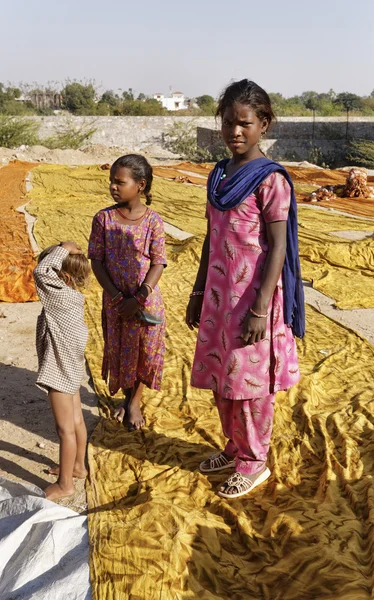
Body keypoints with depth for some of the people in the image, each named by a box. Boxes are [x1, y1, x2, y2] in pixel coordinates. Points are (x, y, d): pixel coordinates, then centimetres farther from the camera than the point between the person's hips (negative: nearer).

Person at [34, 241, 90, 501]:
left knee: (65, 428, 1)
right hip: (70, 369, 10)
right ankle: (78, 466, 39)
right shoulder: (72, 297, 1)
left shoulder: (61, 295, -26)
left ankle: (65, 484, 13)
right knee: (76, 422, 22)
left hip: (61, 372, -10)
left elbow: (40, 272, -34)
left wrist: (62, 249, -26)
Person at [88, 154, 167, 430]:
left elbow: (158, 264, -10)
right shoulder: (103, 218, -5)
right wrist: (116, 296, -14)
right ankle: (127, 397, 38)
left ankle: (135, 402, 31)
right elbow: (96, 260, -4)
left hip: (146, 300, -1)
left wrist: (138, 299, -18)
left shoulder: (153, 221, -10)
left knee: (144, 351, 10)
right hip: (115, 300, 2)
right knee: (118, 351, 13)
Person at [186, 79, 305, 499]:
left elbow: (278, 248, -15)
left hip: (252, 296, -7)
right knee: (219, 377, 15)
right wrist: (198, 292, 15)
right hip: (219, 292, 7)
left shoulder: (270, 180, -12)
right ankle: (234, 449, 36)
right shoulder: (218, 176, 10)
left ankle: (254, 463, 24)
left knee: (250, 380, 4)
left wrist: (260, 309, -19)